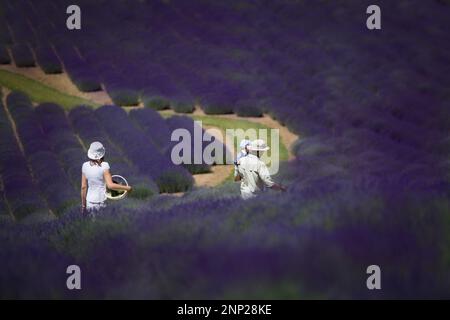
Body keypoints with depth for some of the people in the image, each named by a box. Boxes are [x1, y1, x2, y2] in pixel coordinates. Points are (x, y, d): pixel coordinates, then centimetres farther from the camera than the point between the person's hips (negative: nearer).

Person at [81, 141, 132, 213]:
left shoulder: (85, 166, -1)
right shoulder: (104, 166, -13)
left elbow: (83, 187, 3)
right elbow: (110, 185, -21)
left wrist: (83, 204, 13)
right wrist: (126, 188, -10)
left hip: (89, 202, 4)